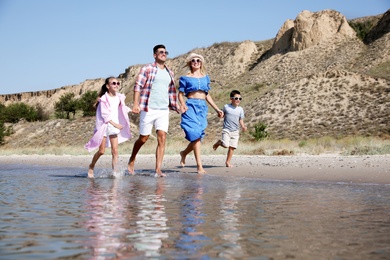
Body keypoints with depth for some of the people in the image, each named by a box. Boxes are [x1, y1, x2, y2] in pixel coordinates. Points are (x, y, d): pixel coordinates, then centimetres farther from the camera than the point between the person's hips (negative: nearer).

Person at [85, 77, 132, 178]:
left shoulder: (119, 97, 6)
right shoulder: (104, 99, -12)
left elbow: (123, 109, 20)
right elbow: (104, 115, -16)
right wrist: (115, 124, -21)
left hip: (114, 126, 5)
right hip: (104, 126, -5)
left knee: (115, 151, -2)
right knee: (101, 151, -1)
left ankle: (115, 172, 0)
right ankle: (91, 167, 21)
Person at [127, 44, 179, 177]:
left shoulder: (170, 73, 17)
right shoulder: (147, 69, 1)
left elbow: (172, 92, 23)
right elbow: (138, 86, -7)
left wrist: (176, 107, 18)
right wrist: (136, 103, -17)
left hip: (164, 110, 4)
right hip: (148, 109, -4)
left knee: (162, 138, -9)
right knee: (143, 138, 5)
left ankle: (158, 170, -9)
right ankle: (132, 160, 30)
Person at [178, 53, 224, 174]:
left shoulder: (205, 77, 17)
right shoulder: (185, 78, 5)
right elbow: (180, 94, 1)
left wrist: (217, 109, 16)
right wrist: (183, 104, -21)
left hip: (203, 107, 5)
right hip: (191, 106, -5)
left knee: (198, 136, 2)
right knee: (196, 134, -15)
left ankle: (184, 153, 31)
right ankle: (199, 165, -13)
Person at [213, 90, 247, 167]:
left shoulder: (240, 109, 6)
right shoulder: (226, 107, -1)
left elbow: (241, 120, 8)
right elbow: (222, 115, 14)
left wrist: (243, 126, -10)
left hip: (235, 131, 3)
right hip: (226, 130, -3)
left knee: (232, 147, 1)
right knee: (225, 145, -19)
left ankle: (228, 162, 15)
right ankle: (219, 142, 15)